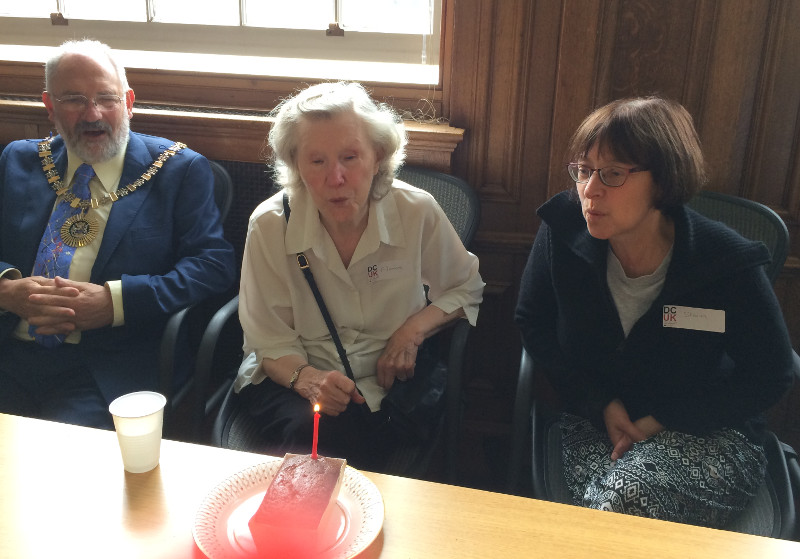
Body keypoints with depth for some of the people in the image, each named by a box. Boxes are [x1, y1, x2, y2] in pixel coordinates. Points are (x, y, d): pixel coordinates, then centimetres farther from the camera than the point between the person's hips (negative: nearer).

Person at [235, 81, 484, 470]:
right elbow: (269, 340, -6)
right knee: (307, 434, -31)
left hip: (387, 380, 1)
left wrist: (415, 329, -11)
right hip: (293, 377, 0)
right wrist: (307, 378, -27)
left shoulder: (418, 213, -10)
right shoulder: (270, 225, -12)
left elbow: (465, 288, 7)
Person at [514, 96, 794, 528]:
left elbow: (769, 376, -4)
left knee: (631, 494, -32)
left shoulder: (728, 263, -17)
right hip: (595, 422, 2)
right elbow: (533, 324, 3)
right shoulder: (562, 233, -10)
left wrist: (662, 421, -13)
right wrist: (603, 405, -8)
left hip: (708, 433, -1)